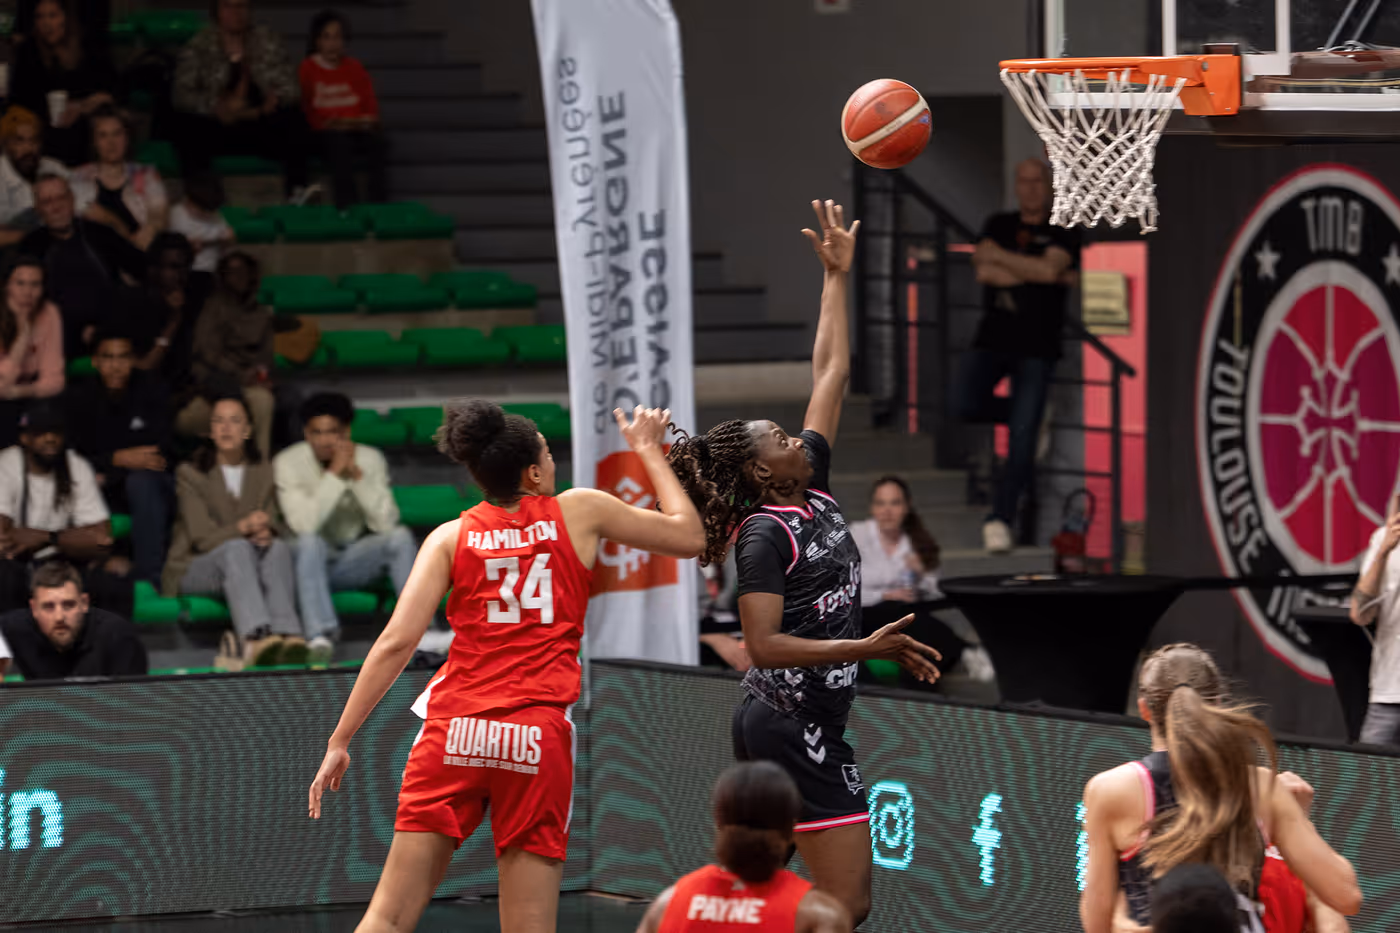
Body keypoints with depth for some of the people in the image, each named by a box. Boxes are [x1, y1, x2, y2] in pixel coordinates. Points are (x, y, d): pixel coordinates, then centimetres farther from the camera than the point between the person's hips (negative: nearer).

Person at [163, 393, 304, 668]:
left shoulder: (264, 473, 19)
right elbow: (201, 537, -5)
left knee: (279, 547, -31)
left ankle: (287, 634, -58)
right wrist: (242, 528, -25)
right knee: (238, 548, -38)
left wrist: (267, 533, -20)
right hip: (194, 568, -3)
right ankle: (255, 639, -65)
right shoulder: (190, 473, 6)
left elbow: (275, 525, 7)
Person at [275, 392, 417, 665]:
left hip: (355, 560, 3)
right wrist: (334, 474, -30)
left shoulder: (370, 459, -5)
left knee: (400, 537, -24)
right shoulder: (288, 463, -13)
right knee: (310, 541, -35)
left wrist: (357, 475, -25)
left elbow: (386, 523, -16)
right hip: (311, 561, -3)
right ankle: (320, 637, -51)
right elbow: (304, 525, -26)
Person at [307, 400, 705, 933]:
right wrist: (648, 451, 31)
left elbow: (396, 642, -1)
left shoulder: (451, 537, 8)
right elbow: (688, 536, 19)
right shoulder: (579, 511, 7)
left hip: (454, 730, 1)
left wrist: (340, 740, 2)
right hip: (538, 738, -1)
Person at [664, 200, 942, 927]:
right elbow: (763, 644, -21)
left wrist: (837, 276, 19)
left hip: (806, 724, 9)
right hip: (792, 725, -9)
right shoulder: (765, 535, -13)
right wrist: (867, 648, -26)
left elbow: (830, 374, 17)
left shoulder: (811, 491, 10)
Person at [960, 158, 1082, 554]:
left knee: (1022, 441, -8)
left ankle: (1000, 518, 0)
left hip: (1035, 347, -2)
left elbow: (1050, 267, -16)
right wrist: (1037, 272, -9)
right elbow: (985, 273, -5)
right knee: (969, 405, -21)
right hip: (993, 338, 2)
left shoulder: (1063, 233, 3)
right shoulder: (998, 225, 11)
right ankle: (1021, 414, 10)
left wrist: (999, 256, -7)